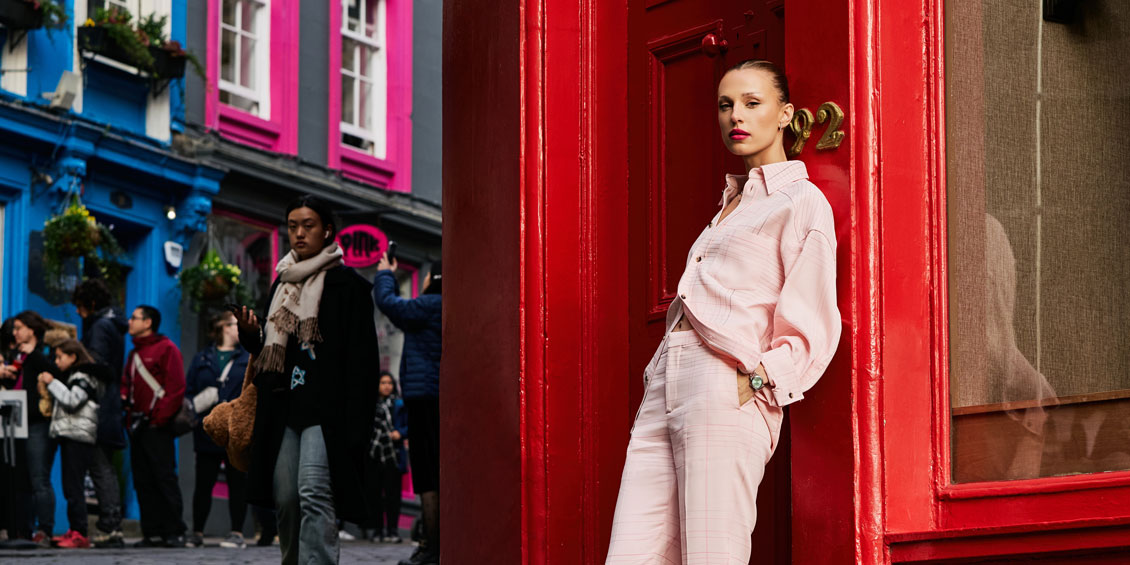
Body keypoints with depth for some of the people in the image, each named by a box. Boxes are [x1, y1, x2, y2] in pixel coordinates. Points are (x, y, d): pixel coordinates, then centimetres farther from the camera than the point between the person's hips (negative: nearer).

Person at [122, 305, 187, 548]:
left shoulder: (167, 349, -5)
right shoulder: (135, 354, 20)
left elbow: (176, 388, -11)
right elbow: (126, 386, 24)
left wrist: (160, 418, -16)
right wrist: (124, 401, 3)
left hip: (157, 427, -8)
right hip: (137, 426, 8)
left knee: (165, 478, -8)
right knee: (143, 482, 5)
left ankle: (174, 532, -7)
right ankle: (152, 533, 8)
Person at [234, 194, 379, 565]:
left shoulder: (346, 284, 0)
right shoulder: (282, 284, 19)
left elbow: (360, 356, -7)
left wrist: (352, 420, -16)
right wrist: (252, 335, 2)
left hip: (324, 409, -6)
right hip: (284, 408, 6)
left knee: (313, 492, -18)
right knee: (285, 497, 2)